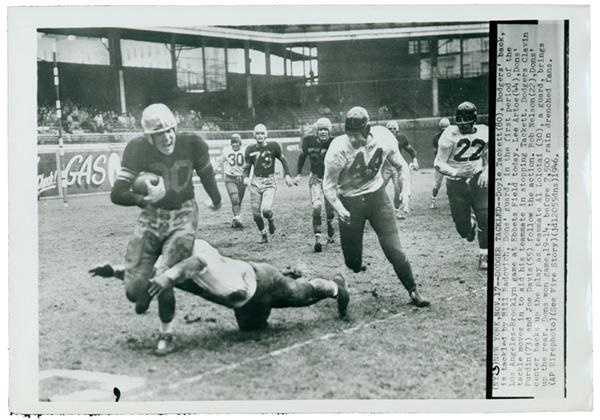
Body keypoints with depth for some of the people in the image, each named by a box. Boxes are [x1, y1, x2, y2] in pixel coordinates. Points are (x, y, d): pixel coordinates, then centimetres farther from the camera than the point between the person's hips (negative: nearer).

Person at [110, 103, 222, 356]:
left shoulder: (192, 145, -12)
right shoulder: (138, 149, -16)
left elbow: (206, 175, 9)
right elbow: (117, 194, -20)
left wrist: (216, 200, 26)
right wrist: (144, 199, -40)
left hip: (183, 215, -1)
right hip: (152, 217, 1)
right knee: (134, 290, -7)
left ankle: (166, 333, 7)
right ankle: (146, 290, 32)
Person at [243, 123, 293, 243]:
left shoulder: (273, 146, -2)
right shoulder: (250, 149, 3)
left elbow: (283, 160, 11)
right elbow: (247, 167, 11)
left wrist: (287, 175, 4)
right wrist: (246, 177, -8)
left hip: (269, 182, -3)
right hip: (255, 183, 3)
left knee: (266, 209, -22)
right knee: (256, 214, 2)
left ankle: (270, 219, 14)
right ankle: (264, 235, 25)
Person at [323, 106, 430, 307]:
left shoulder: (383, 138, -14)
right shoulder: (338, 149, -22)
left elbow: (401, 165, 4)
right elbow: (329, 185, -12)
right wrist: (339, 208, -27)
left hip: (377, 196, 2)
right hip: (350, 202, -2)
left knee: (394, 249, 1)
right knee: (352, 260, 2)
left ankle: (413, 291, 15)